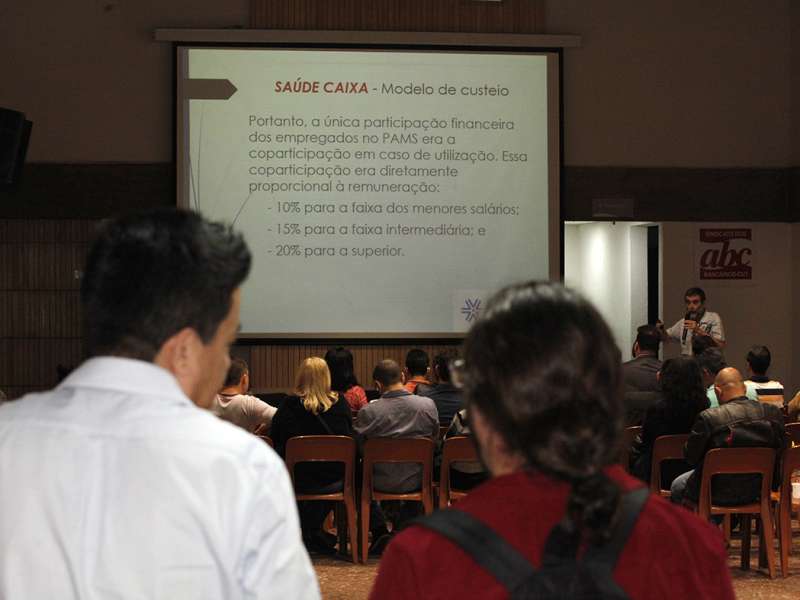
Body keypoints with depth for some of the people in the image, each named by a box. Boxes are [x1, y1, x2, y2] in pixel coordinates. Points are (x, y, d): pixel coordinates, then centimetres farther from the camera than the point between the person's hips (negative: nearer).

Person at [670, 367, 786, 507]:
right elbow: (781, 447, 2)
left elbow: (690, 457, -15)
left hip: (719, 495, -5)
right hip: (758, 490, 5)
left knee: (677, 486, 25)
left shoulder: (708, 418, -23)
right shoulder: (773, 413, -12)